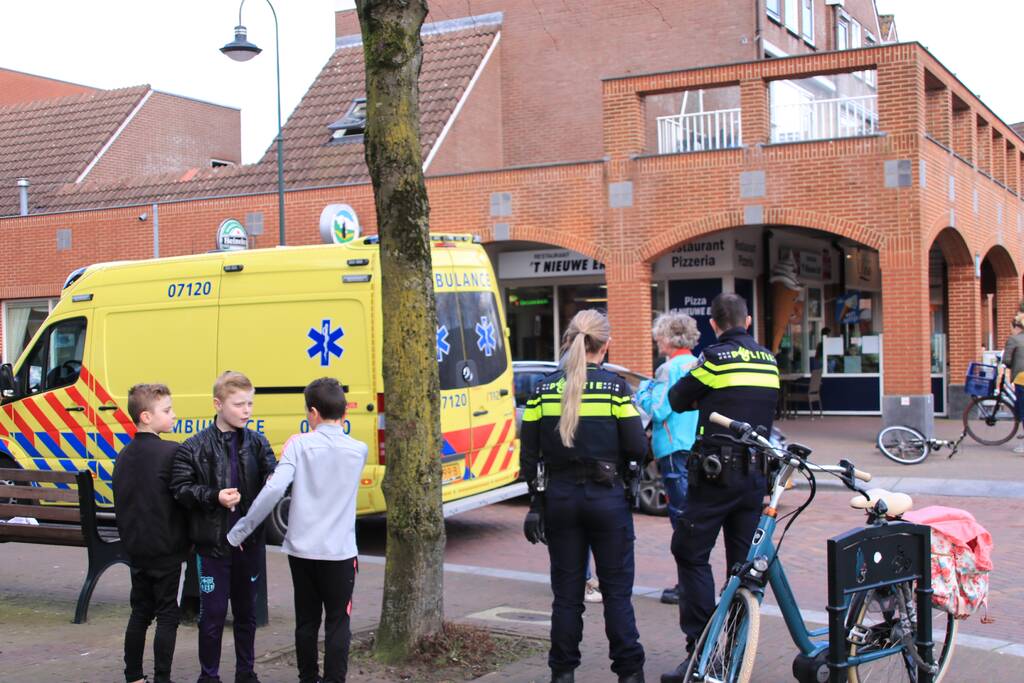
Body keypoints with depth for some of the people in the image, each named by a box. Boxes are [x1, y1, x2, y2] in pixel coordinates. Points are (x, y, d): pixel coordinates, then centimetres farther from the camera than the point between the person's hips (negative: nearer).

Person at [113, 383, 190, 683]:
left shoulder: (124, 456, 8)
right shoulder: (172, 453, -17)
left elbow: (120, 503, 15)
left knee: (140, 612, 16)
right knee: (167, 616, 1)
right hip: (167, 549, -7)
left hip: (136, 548, 7)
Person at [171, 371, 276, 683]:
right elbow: (180, 488, -6)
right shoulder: (195, 447, -6)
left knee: (246, 611, 15)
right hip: (213, 543, -3)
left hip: (250, 542, 3)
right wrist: (214, 496, -20)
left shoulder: (258, 443, 3)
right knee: (213, 614, 5)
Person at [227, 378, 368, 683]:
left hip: (301, 549, 1)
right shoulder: (358, 450, 0)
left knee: (306, 621, 14)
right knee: (338, 623, 6)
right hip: (339, 552, 0)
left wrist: (241, 530, -10)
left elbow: (274, 488, -17)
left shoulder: (299, 444, -7)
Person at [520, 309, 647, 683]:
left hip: (559, 498, 3)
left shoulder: (543, 389, 2)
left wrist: (536, 500, 10)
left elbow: (528, 454, 3)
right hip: (607, 498, -2)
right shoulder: (615, 386, -7)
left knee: (566, 593, 11)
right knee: (617, 591, 7)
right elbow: (636, 448, -11)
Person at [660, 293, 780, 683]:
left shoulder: (716, 358, -9)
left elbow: (677, 400, 0)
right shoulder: (768, 361, 10)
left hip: (717, 473, -6)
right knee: (744, 562, 10)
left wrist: (691, 375, 20)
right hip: (756, 474, 6)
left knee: (691, 554, 1)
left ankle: (700, 650, -6)